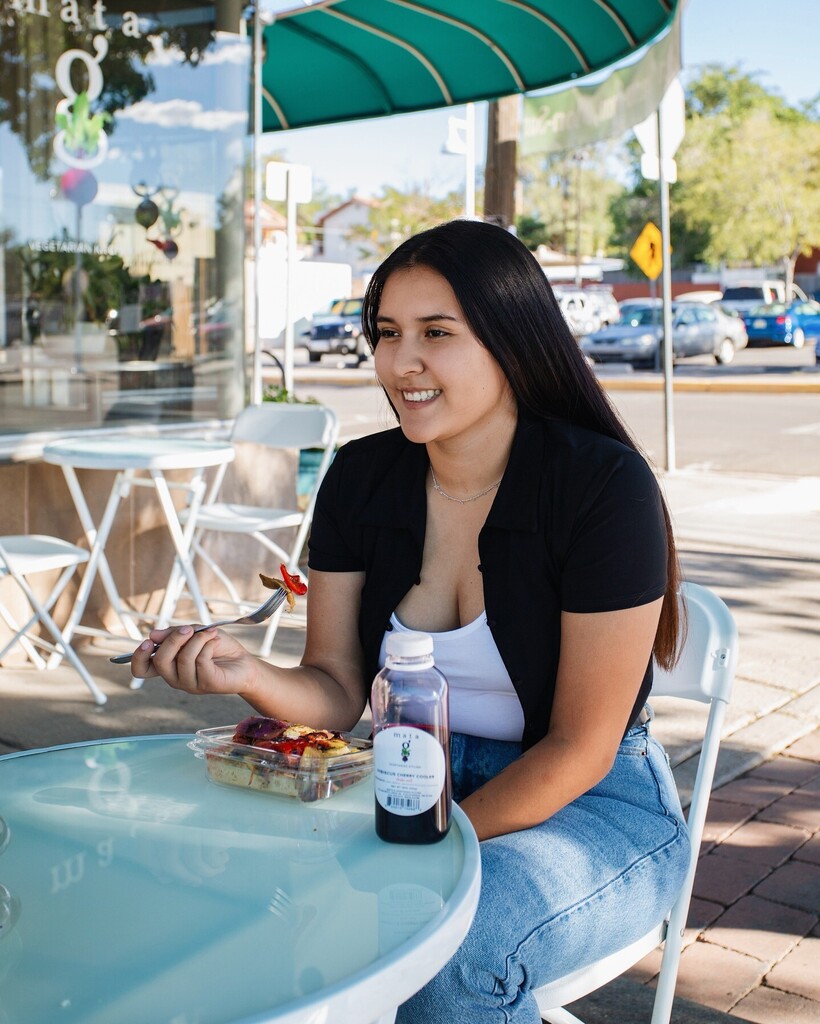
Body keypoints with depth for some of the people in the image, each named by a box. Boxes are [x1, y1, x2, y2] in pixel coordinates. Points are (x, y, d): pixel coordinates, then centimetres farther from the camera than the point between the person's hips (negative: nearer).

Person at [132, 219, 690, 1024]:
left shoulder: (604, 487, -18)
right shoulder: (360, 479, -3)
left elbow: (579, 751, -16)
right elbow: (338, 693, -1)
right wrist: (248, 675, -22)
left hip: (596, 807, -4)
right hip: (424, 779, 4)